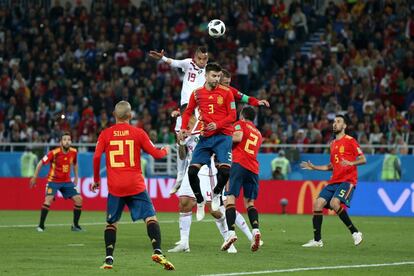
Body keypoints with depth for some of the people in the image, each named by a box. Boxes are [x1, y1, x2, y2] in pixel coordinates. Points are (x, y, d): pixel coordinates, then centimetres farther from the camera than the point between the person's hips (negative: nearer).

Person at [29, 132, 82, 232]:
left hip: (67, 181, 5)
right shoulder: (54, 153, -20)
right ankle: (41, 226, -16)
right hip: (53, 180, -5)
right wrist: (34, 177, -7)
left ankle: (75, 225, 9)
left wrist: (76, 178, 15)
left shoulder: (73, 152, -6)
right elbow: (41, 163, -10)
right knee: (48, 199, -25)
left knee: (79, 199, -5)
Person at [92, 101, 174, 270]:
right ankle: (157, 252, -20)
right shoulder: (138, 133, 2)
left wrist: (96, 179, 10)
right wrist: (165, 151, 28)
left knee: (111, 222, 13)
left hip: (114, 186, 2)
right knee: (150, 217, -1)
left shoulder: (105, 134, 5)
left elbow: (96, 157, -3)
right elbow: (155, 153, 6)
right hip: (135, 185, -2)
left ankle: (109, 259, 4)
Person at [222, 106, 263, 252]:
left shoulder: (240, 124, 11)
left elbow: (238, 137, -8)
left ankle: (231, 232, -27)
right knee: (249, 202, 13)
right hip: (253, 168, 6)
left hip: (239, 163, -6)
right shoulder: (258, 134, 30)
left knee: (230, 198, -10)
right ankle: (255, 229, -11)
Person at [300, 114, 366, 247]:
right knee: (318, 203, -5)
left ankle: (355, 232, -16)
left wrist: (351, 163, -27)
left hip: (347, 180, -8)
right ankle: (317, 240, 1)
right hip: (334, 181, 8)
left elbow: (363, 159, -9)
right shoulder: (333, 144, 20)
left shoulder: (350, 141, -2)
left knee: (334, 203, -29)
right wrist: (313, 167, 21)